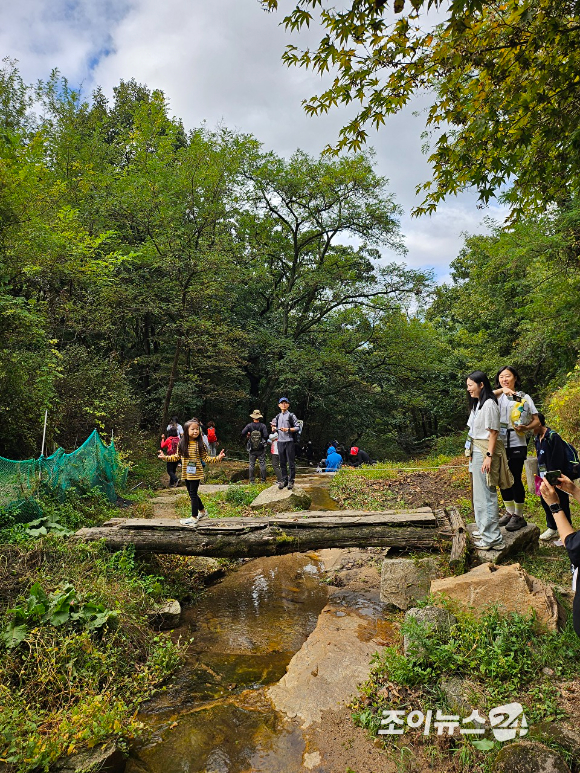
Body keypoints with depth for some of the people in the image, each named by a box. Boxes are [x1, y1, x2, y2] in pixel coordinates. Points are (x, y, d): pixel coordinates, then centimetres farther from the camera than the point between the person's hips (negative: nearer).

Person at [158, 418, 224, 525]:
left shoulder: (199, 444, -9)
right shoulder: (182, 444, 1)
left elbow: (206, 458, -5)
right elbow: (177, 457, 11)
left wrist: (217, 458, -17)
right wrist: (165, 457, 4)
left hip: (196, 474, -5)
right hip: (186, 474, 5)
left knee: (193, 494, -3)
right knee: (192, 493, 17)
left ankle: (194, 518, 7)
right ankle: (202, 511, 37)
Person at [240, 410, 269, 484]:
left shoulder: (249, 425, -5)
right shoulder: (263, 426, -7)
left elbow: (243, 433, -13)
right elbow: (266, 435, -15)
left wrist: (245, 438, 7)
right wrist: (265, 441, 5)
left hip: (252, 449, 1)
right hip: (261, 449, -1)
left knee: (252, 464, 9)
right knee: (262, 464, 5)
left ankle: (251, 480, 11)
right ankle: (263, 480, 6)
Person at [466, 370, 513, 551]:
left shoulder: (489, 404, -14)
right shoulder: (477, 403, 14)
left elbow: (493, 432, -17)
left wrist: (489, 456, -21)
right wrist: (472, 453, 13)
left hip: (486, 452, -10)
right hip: (476, 451, 10)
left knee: (486, 494, -5)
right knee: (479, 493, 18)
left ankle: (492, 538, 2)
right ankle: (484, 529, 31)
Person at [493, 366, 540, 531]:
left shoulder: (524, 397, 3)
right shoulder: (496, 396, 8)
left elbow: (536, 421, 1)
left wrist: (526, 428, -18)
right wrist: (501, 390, -25)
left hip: (516, 444, -3)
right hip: (499, 444, 3)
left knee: (515, 479, -1)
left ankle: (519, 516, 13)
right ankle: (509, 512, 28)